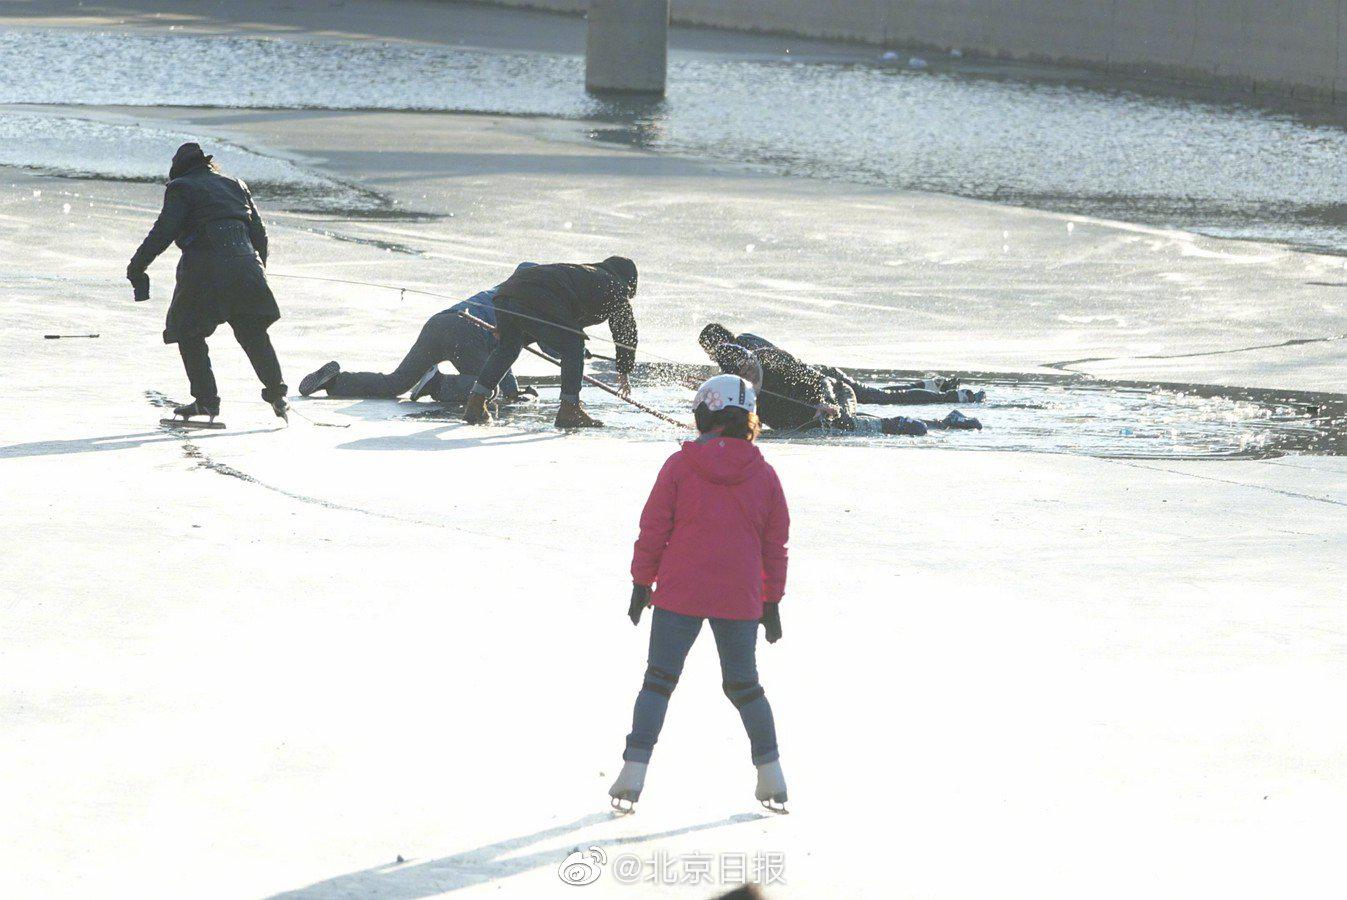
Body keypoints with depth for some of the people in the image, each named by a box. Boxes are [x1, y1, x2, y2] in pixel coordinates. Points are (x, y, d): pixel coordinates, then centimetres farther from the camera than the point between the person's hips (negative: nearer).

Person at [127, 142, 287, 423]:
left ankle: (206, 400, 4)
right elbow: (259, 231, 20)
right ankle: (276, 393, 11)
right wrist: (259, 268, 28)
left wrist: (137, 265, -3)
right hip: (245, 267, 5)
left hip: (204, 270, -5)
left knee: (189, 334, 8)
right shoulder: (235, 186, 20)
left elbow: (164, 231, -8)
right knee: (254, 334, 15)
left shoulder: (181, 189, 3)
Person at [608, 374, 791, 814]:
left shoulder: (680, 465, -4)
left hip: (679, 594, -2)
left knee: (659, 680, 5)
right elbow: (775, 544, 8)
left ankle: (633, 774, -3)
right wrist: (772, 602, 17)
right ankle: (771, 777, 18)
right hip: (740, 597, 2)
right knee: (744, 685, 16)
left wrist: (641, 582, 8)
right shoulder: (763, 473, 3)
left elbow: (653, 528, -2)